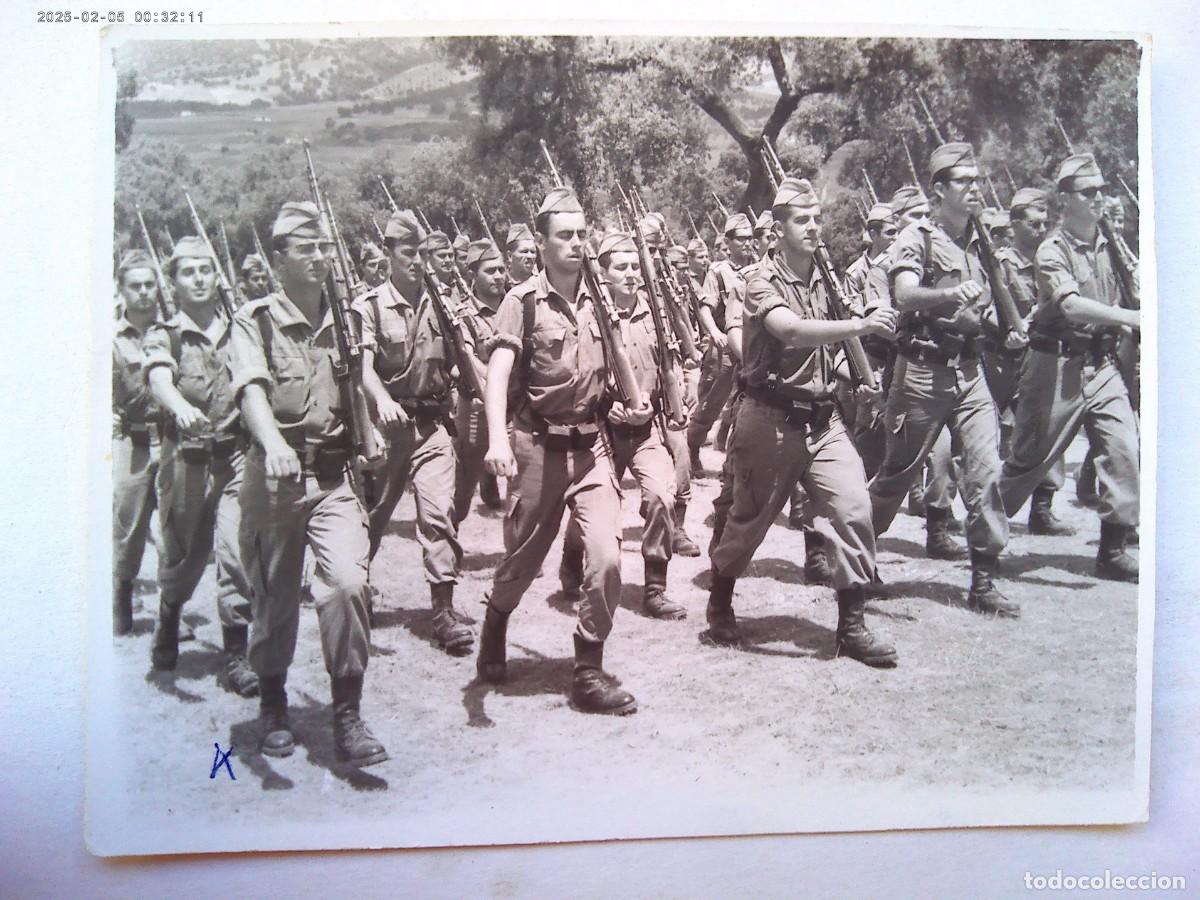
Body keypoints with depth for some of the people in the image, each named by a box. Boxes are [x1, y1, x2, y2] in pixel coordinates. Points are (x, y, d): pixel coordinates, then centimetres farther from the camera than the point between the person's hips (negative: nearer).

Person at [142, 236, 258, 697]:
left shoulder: (237, 331, 10)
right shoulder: (163, 336, 2)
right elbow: (160, 382, -18)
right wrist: (182, 408, -40)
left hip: (234, 455, 1)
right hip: (185, 457, -1)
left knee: (235, 551, -7)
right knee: (183, 552, 10)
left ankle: (236, 654, 1)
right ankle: (168, 625, 39)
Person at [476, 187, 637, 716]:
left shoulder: (596, 300, 8)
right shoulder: (523, 301, -8)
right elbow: (498, 372, -20)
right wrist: (498, 439, -34)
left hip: (591, 446, 4)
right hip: (538, 448, -3)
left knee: (606, 557, -9)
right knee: (523, 559, 11)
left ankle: (588, 672, 4)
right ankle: (494, 630, 43)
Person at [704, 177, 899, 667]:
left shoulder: (825, 277, 10)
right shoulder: (764, 282, -11)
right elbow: (791, 331, -31)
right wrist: (860, 326, -38)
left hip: (821, 418, 5)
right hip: (771, 419, -5)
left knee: (854, 508, -8)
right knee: (749, 519, 8)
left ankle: (852, 625, 3)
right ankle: (720, 606, 32)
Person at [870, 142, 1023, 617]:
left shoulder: (978, 245, 16)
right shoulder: (916, 238, -5)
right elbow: (905, 295, -23)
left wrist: (1005, 333, 11)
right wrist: (951, 295, -40)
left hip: (969, 369, 5)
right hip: (923, 369, -5)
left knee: (986, 468, -6)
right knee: (899, 471, 4)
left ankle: (983, 580, 2)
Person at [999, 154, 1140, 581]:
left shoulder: (1110, 244, 11)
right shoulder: (1052, 251, -10)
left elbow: (1129, 297, 23)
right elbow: (1071, 304, -27)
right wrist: (1129, 317, -37)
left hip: (1103, 364, 6)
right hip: (1059, 365, -5)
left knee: (1124, 450, -5)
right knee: (1031, 456, 2)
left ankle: (1113, 550, 4)